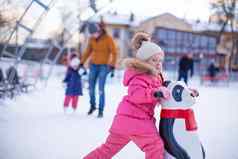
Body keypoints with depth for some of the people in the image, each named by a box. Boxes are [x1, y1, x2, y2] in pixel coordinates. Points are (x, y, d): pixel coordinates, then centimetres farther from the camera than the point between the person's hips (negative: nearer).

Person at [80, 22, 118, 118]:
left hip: (104, 66, -4)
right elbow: (88, 51, 14)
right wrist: (82, 62, 10)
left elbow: (114, 53, -11)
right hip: (93, 65, 5)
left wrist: (112, 66, -19)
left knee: (101, 89, -11)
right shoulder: (92, 39, 2)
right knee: (91, 88, 7)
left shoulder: (108, 39, -11)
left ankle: (101, 111, -4)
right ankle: (92, 105, 30)